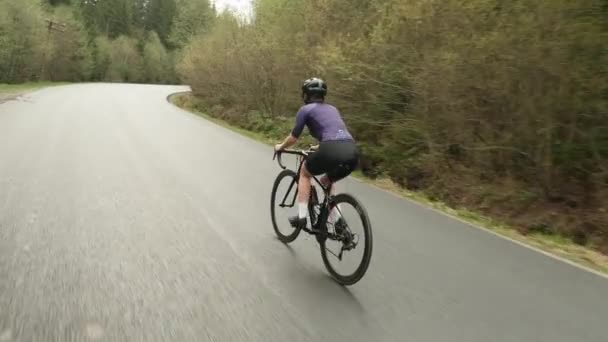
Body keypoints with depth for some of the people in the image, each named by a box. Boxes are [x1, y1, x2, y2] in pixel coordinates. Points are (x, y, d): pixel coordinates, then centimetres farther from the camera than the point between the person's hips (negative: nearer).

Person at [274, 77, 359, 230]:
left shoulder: (306, 109, 13)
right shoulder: (332, 109, 31)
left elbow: (293, 137, 15)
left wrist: (280, 147, 36)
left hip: (332, 151, -6)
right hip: (352, 152, 6)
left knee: (304, 173, 25)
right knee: (327, 181, 33)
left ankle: (302, 216, 19)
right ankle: (336, 219, 22)